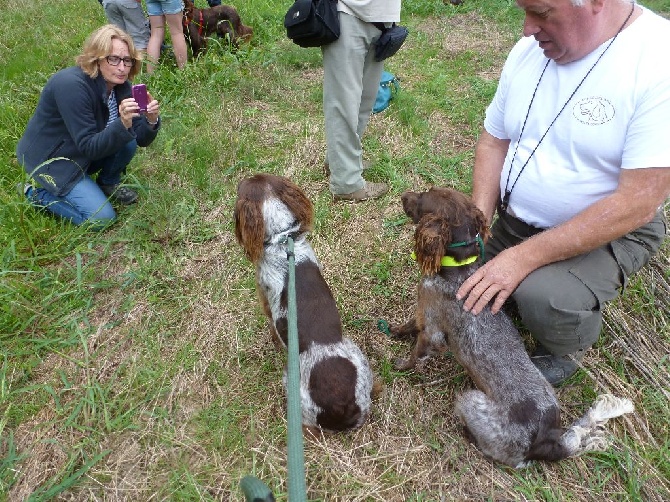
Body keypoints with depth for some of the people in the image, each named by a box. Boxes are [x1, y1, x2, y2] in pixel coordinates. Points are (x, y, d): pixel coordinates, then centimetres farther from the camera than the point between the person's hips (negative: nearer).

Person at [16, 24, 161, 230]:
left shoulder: (120, 85, -8)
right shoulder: (71, 85, -29)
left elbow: (141, 139, -9)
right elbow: (89, 147, -29)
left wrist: (151, 121, -31)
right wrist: (123, 124, -44)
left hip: (85, 153, 7)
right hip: (50, 159, -7)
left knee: (129, 139, -17)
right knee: (101, 218, -17)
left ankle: (108, 183, 9)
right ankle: (37, 192, 4)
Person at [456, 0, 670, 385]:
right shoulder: (529, 50, -5)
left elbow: (637, 204, -28)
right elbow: (493, 141, 3)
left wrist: (524, 258, -30)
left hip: (612, 231, -5)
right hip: (513, 221, 6)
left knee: (542, 297, -30)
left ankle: (569, 346, 5)